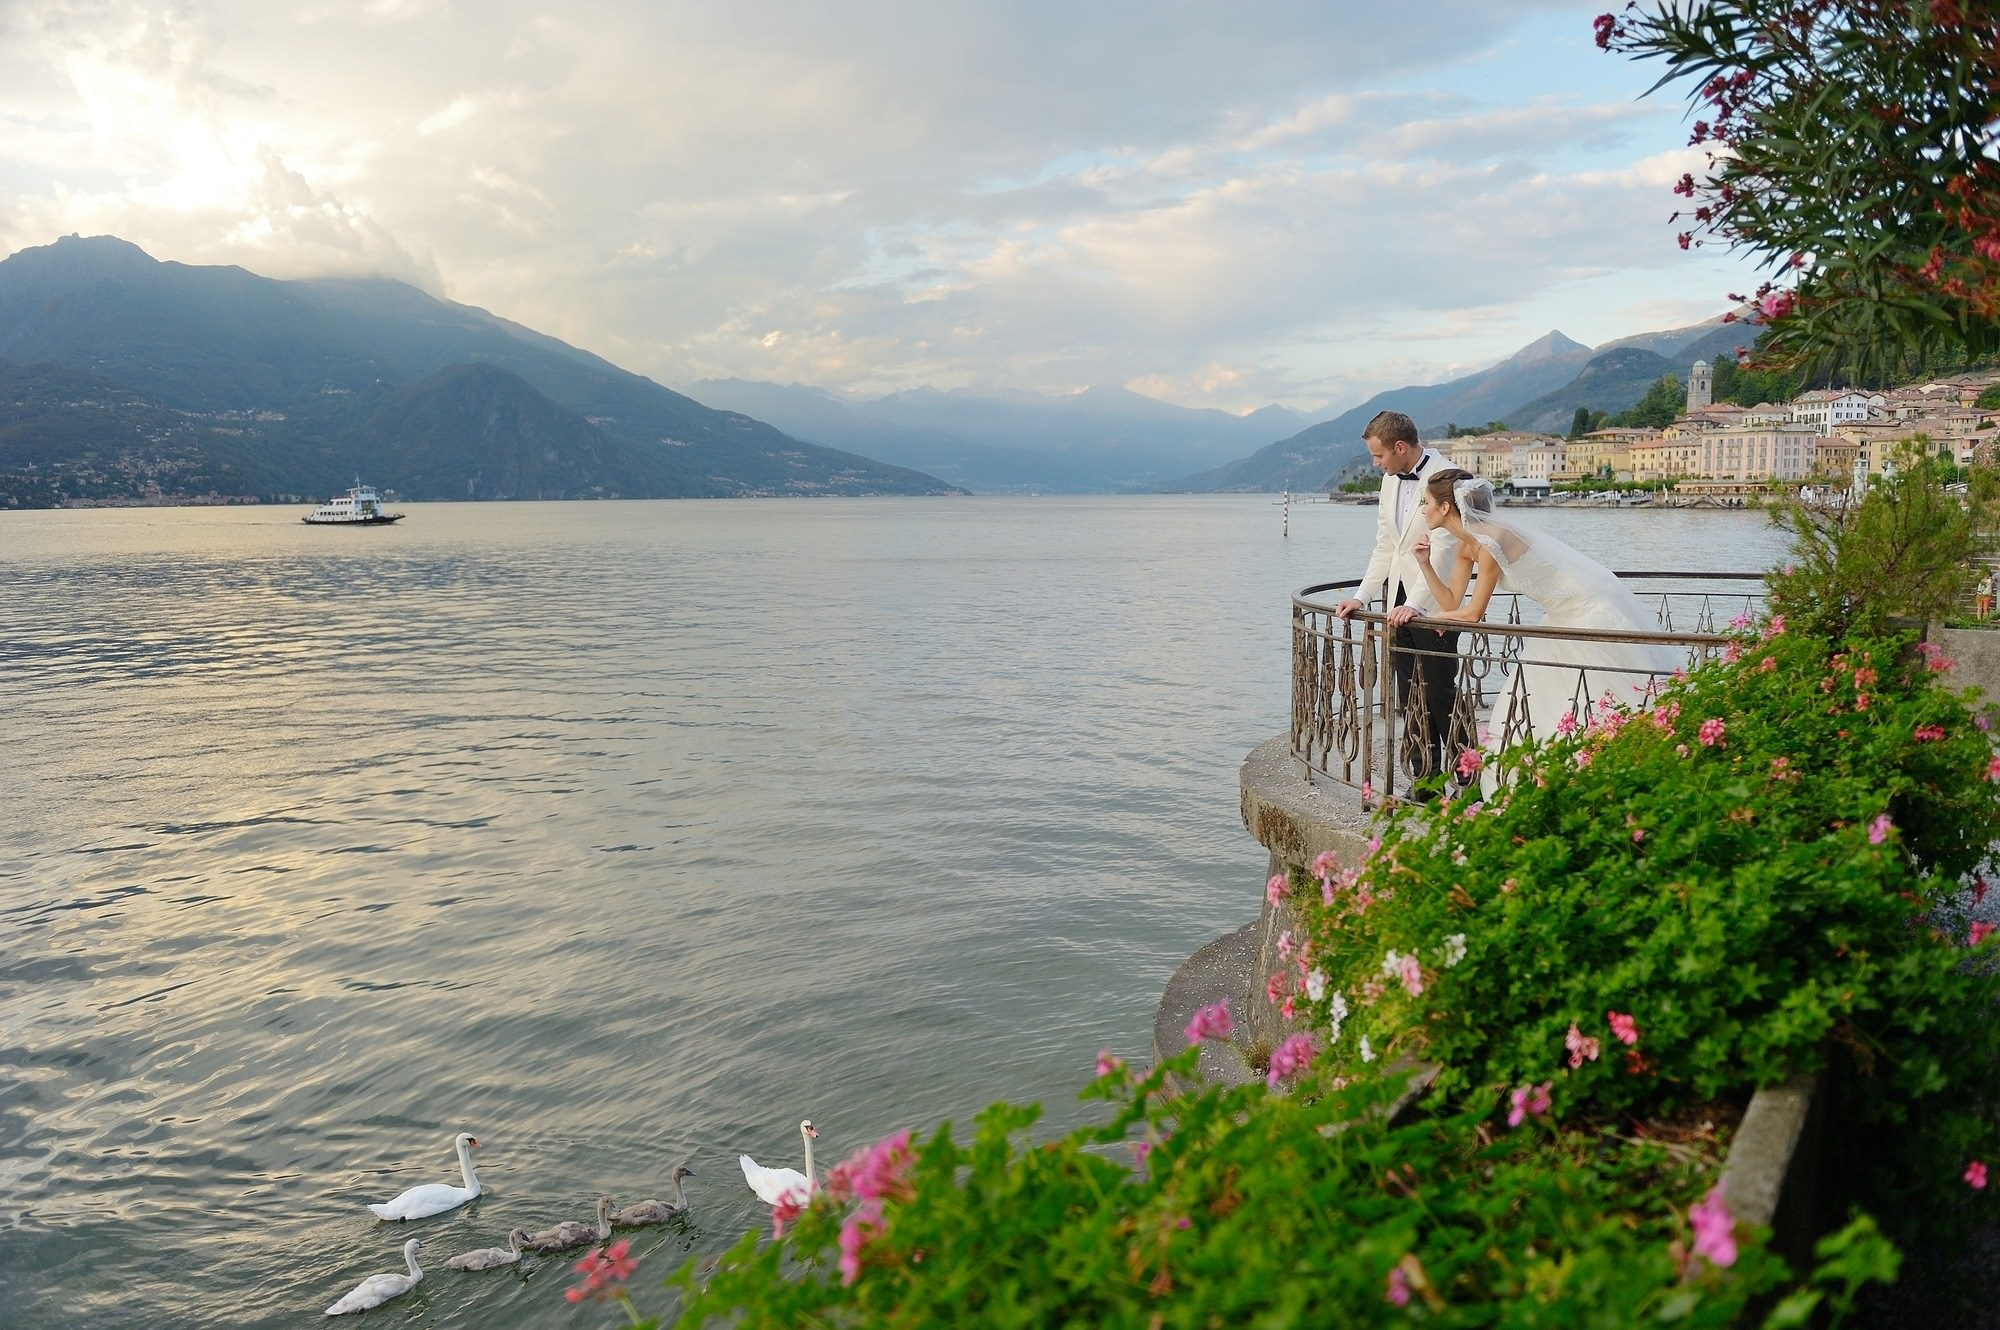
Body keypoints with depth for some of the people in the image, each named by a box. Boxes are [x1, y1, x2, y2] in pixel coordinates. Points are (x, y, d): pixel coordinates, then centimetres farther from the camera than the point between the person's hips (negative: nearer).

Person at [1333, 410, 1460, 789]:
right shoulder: (1391, 480, 12)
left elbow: (1442, 550, -19)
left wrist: (1415, 604, -25)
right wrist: (1362, 596, 9)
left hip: (1433, 605, -8)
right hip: (1399, 604, 8)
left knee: (1439, 693, -4)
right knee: (1409, 697, 8)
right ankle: (1425, 782, 15)